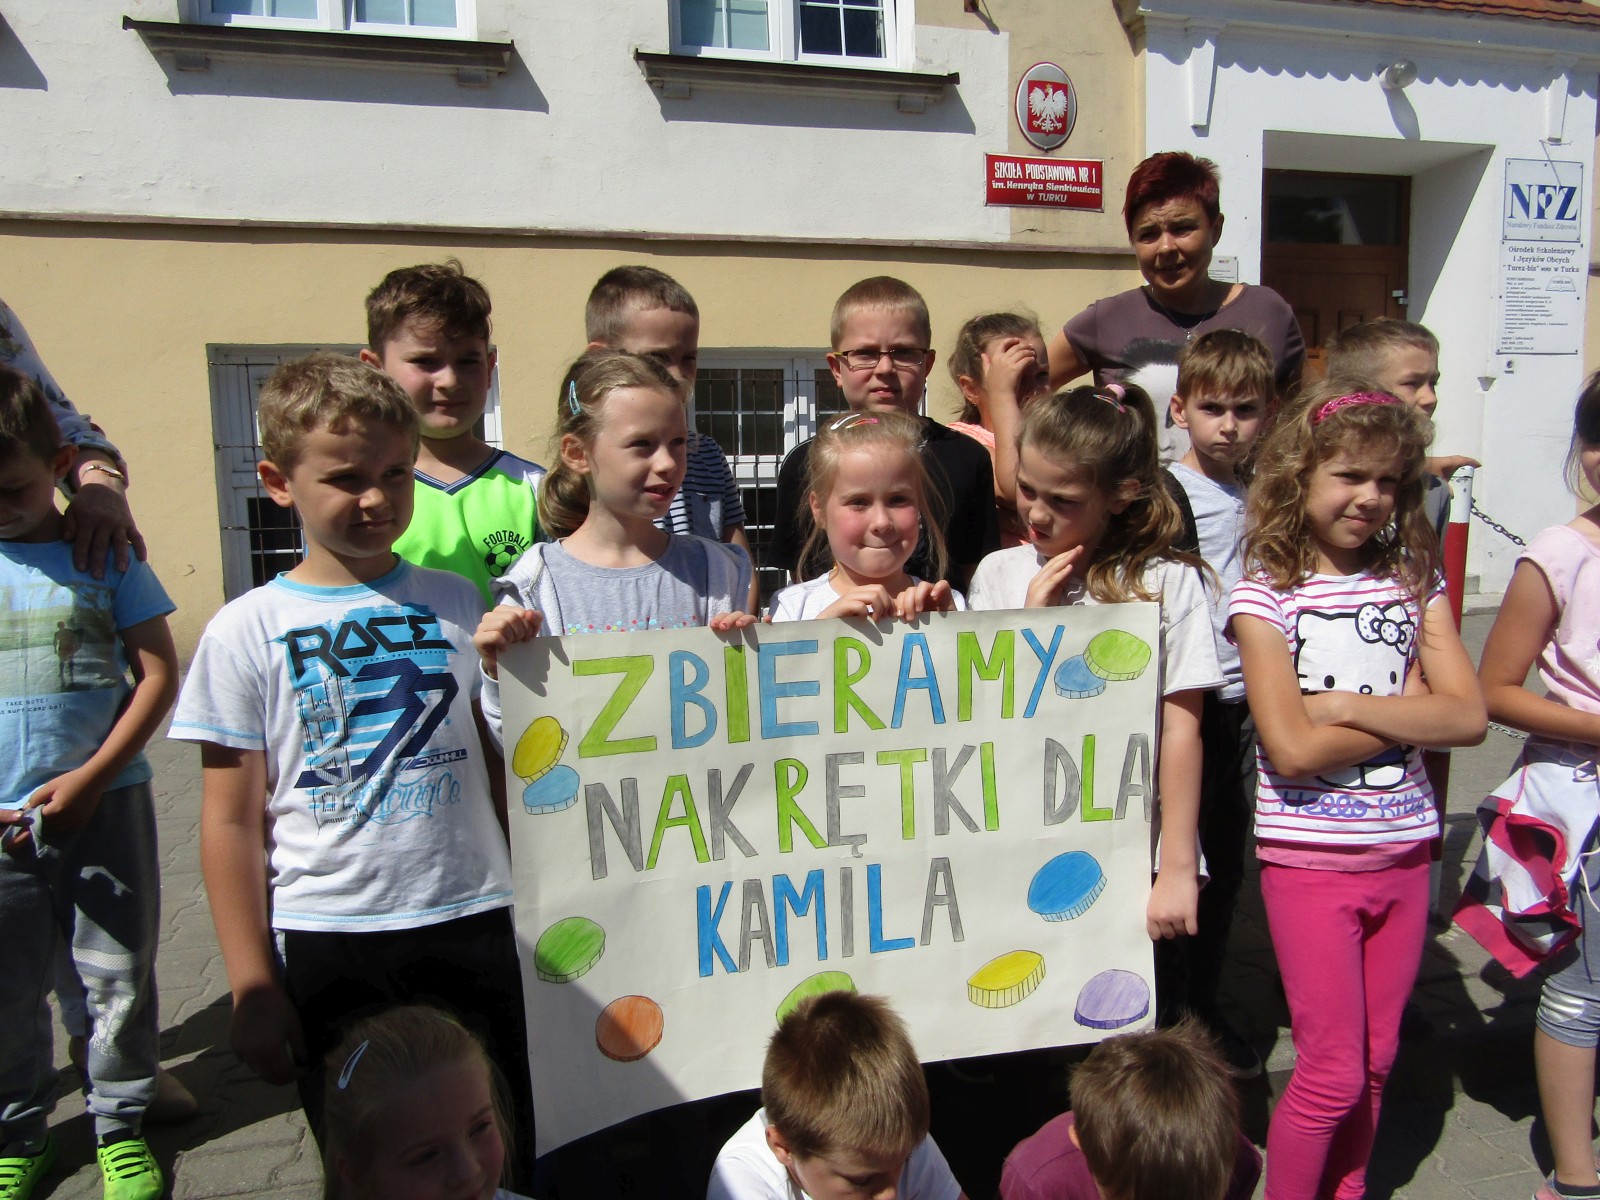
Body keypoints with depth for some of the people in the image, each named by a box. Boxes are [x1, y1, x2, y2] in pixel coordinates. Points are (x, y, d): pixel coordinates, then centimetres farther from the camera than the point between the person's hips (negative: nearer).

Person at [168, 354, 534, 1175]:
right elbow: (232, 822, -2)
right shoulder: (247, 631, -3)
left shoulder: (457, 604, 2)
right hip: (325, 938, -1)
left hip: (472, 921, 1)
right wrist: (252, 986, -3)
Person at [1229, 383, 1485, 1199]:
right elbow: (1292, 747, -17)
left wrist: (1347, 705, -14)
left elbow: (1468, 717, -5)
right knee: (1334, 1072, 1)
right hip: (1309, 856, -4)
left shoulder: (1414, 581, 5)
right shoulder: (1265, 594, -8)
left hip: (1403, 850, 5)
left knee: (1376, 1062, 16)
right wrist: (1407, 707, -9)